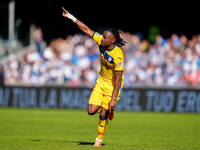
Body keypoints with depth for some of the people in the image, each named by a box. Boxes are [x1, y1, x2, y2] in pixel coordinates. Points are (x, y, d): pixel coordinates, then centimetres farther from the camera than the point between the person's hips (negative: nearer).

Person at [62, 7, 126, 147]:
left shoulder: (117, 56, -31)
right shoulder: (101, 41, -13)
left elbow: (118, 79, -28)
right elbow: (87, 30, -1)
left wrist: (113, 99, -29)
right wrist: (70, 16, -1)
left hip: (113, 84, -6)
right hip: (101, 81, 6)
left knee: (103, 115, -7)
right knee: (91, 111, -2)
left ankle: (99, 139, 16)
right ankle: (107, 109, 31)